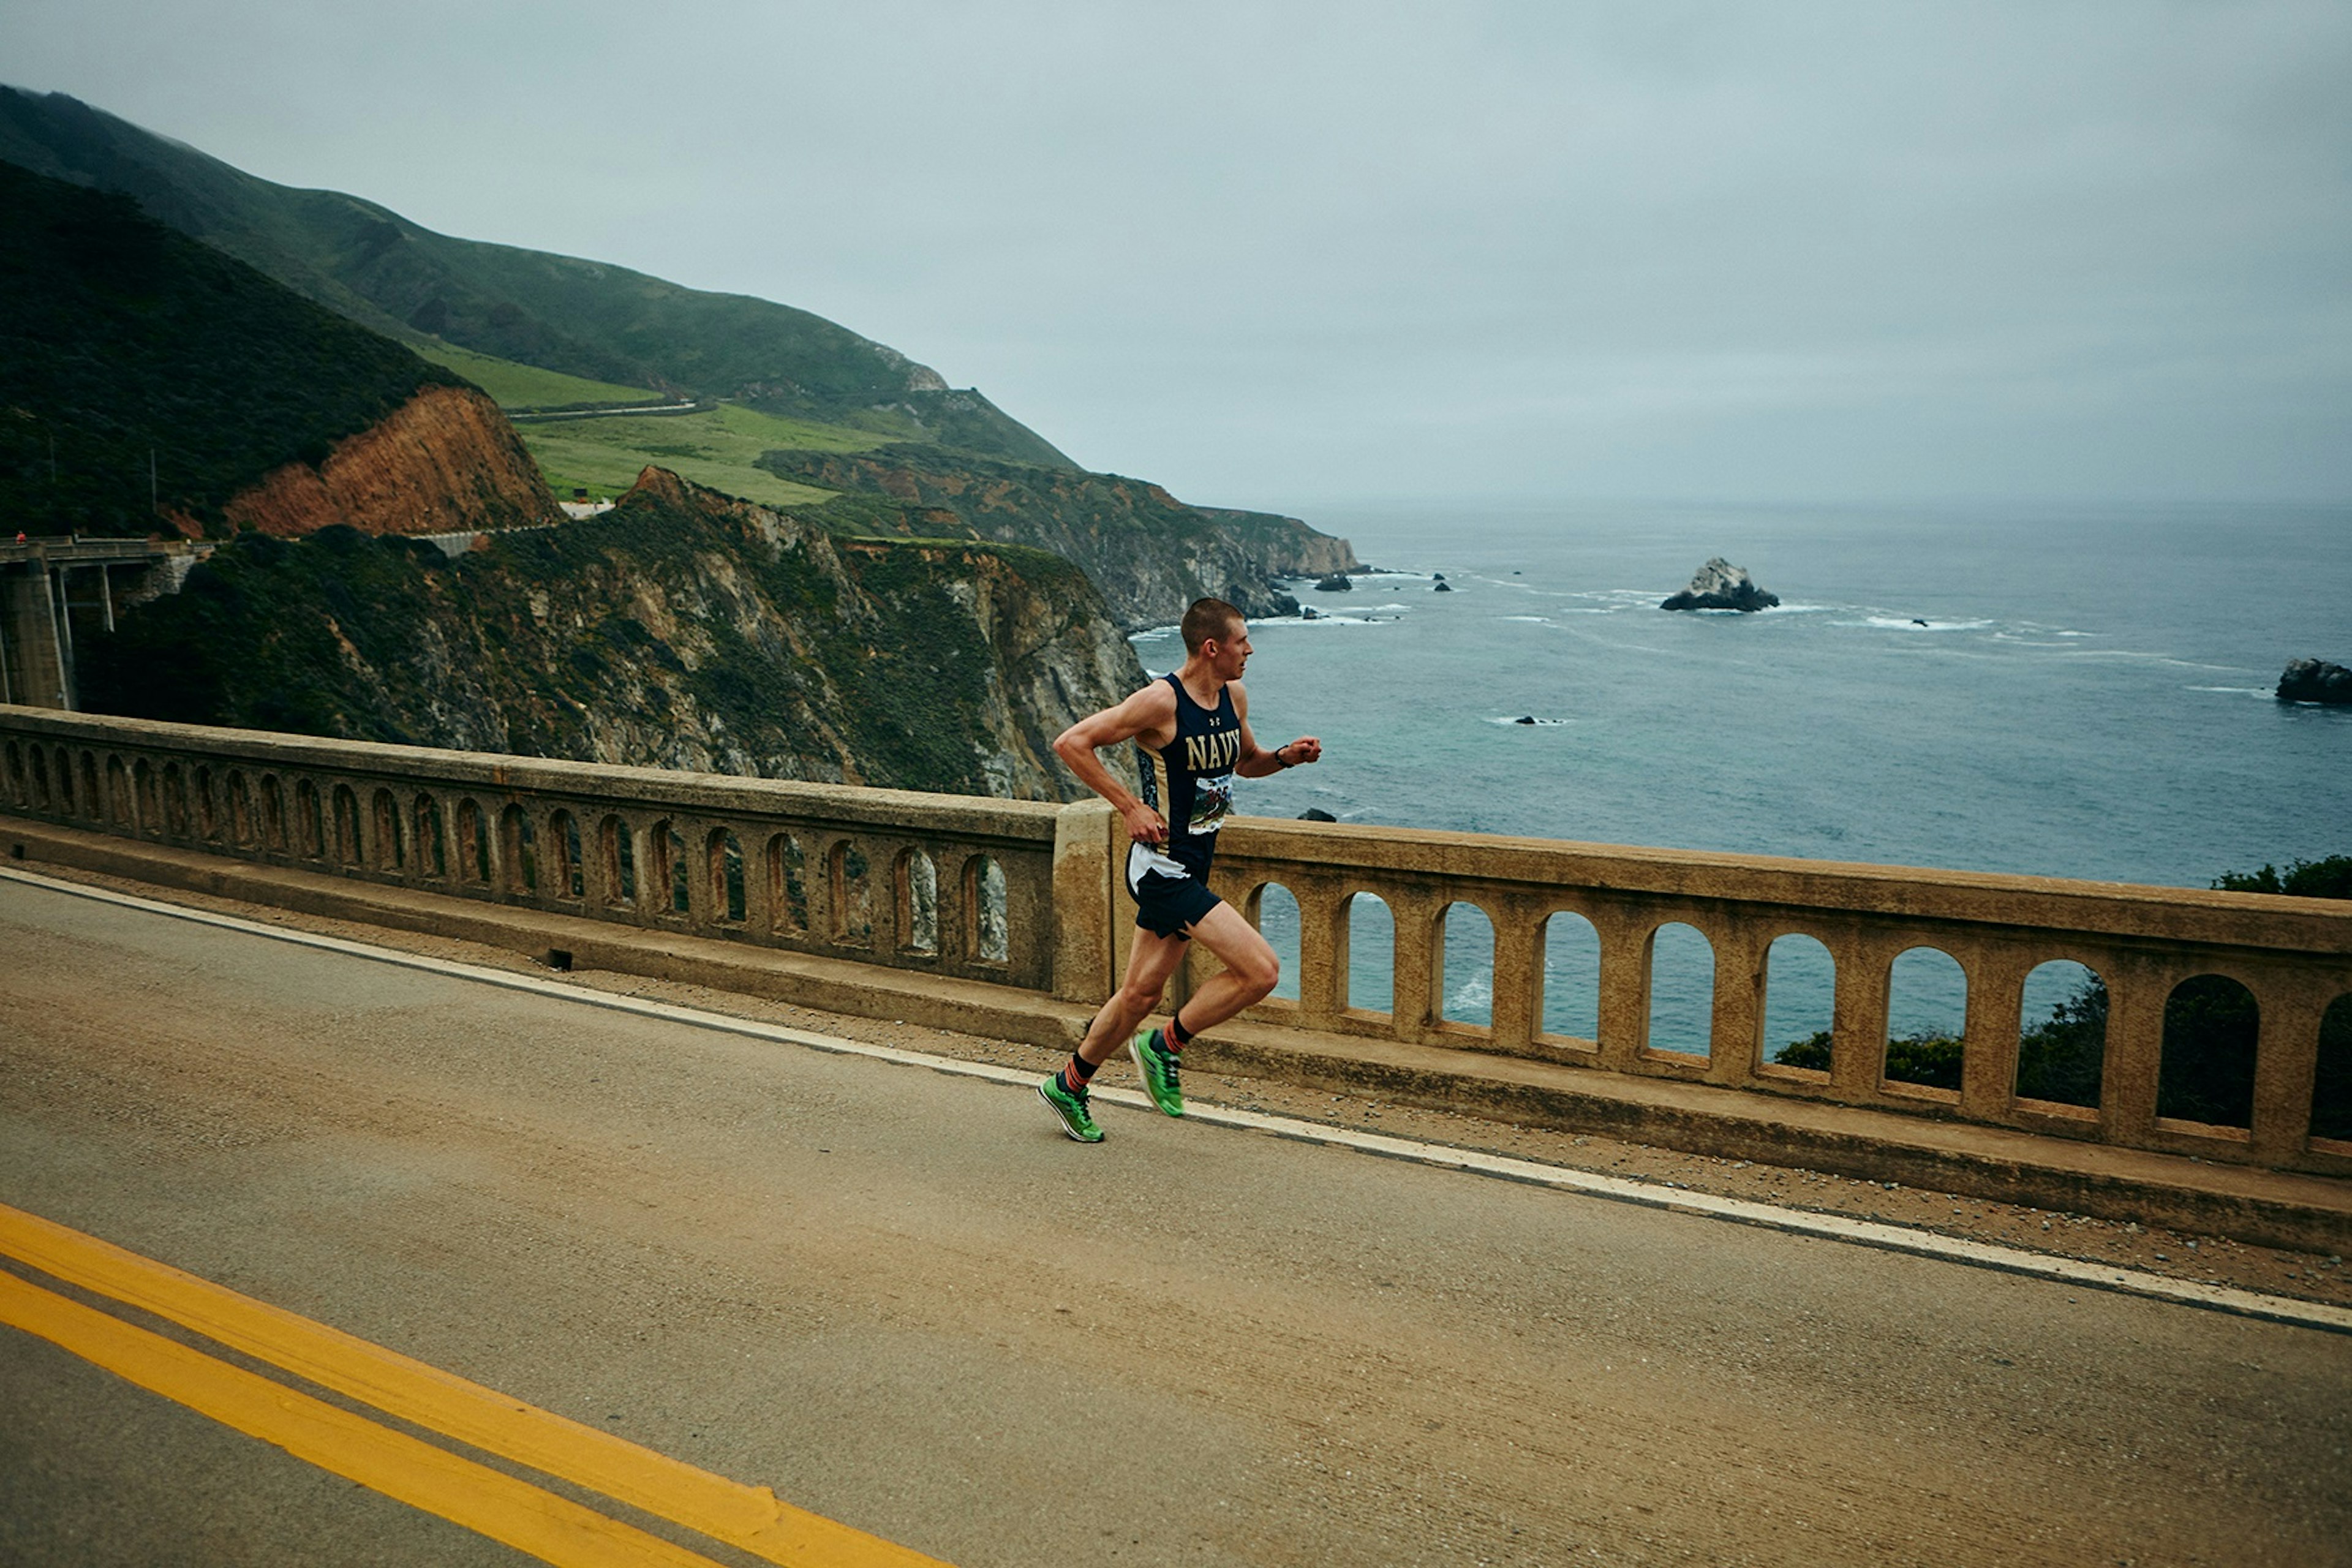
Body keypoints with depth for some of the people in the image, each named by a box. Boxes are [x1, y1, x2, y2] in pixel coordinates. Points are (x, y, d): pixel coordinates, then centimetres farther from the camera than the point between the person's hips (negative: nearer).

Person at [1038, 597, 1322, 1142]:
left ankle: (1068, 1087, 33)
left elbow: (1244, 761, 24)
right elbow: (1070, 743, -18)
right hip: (1162, 867, -9)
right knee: (1261, 971, -14)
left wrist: (1285, 757, 3)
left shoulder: (1234, 696, 6)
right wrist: (1130, 807, -20)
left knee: (1142, 993, 16)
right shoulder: (1161, 702, -19)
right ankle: (1166, 1045, 6)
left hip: (1192, 866, 9)